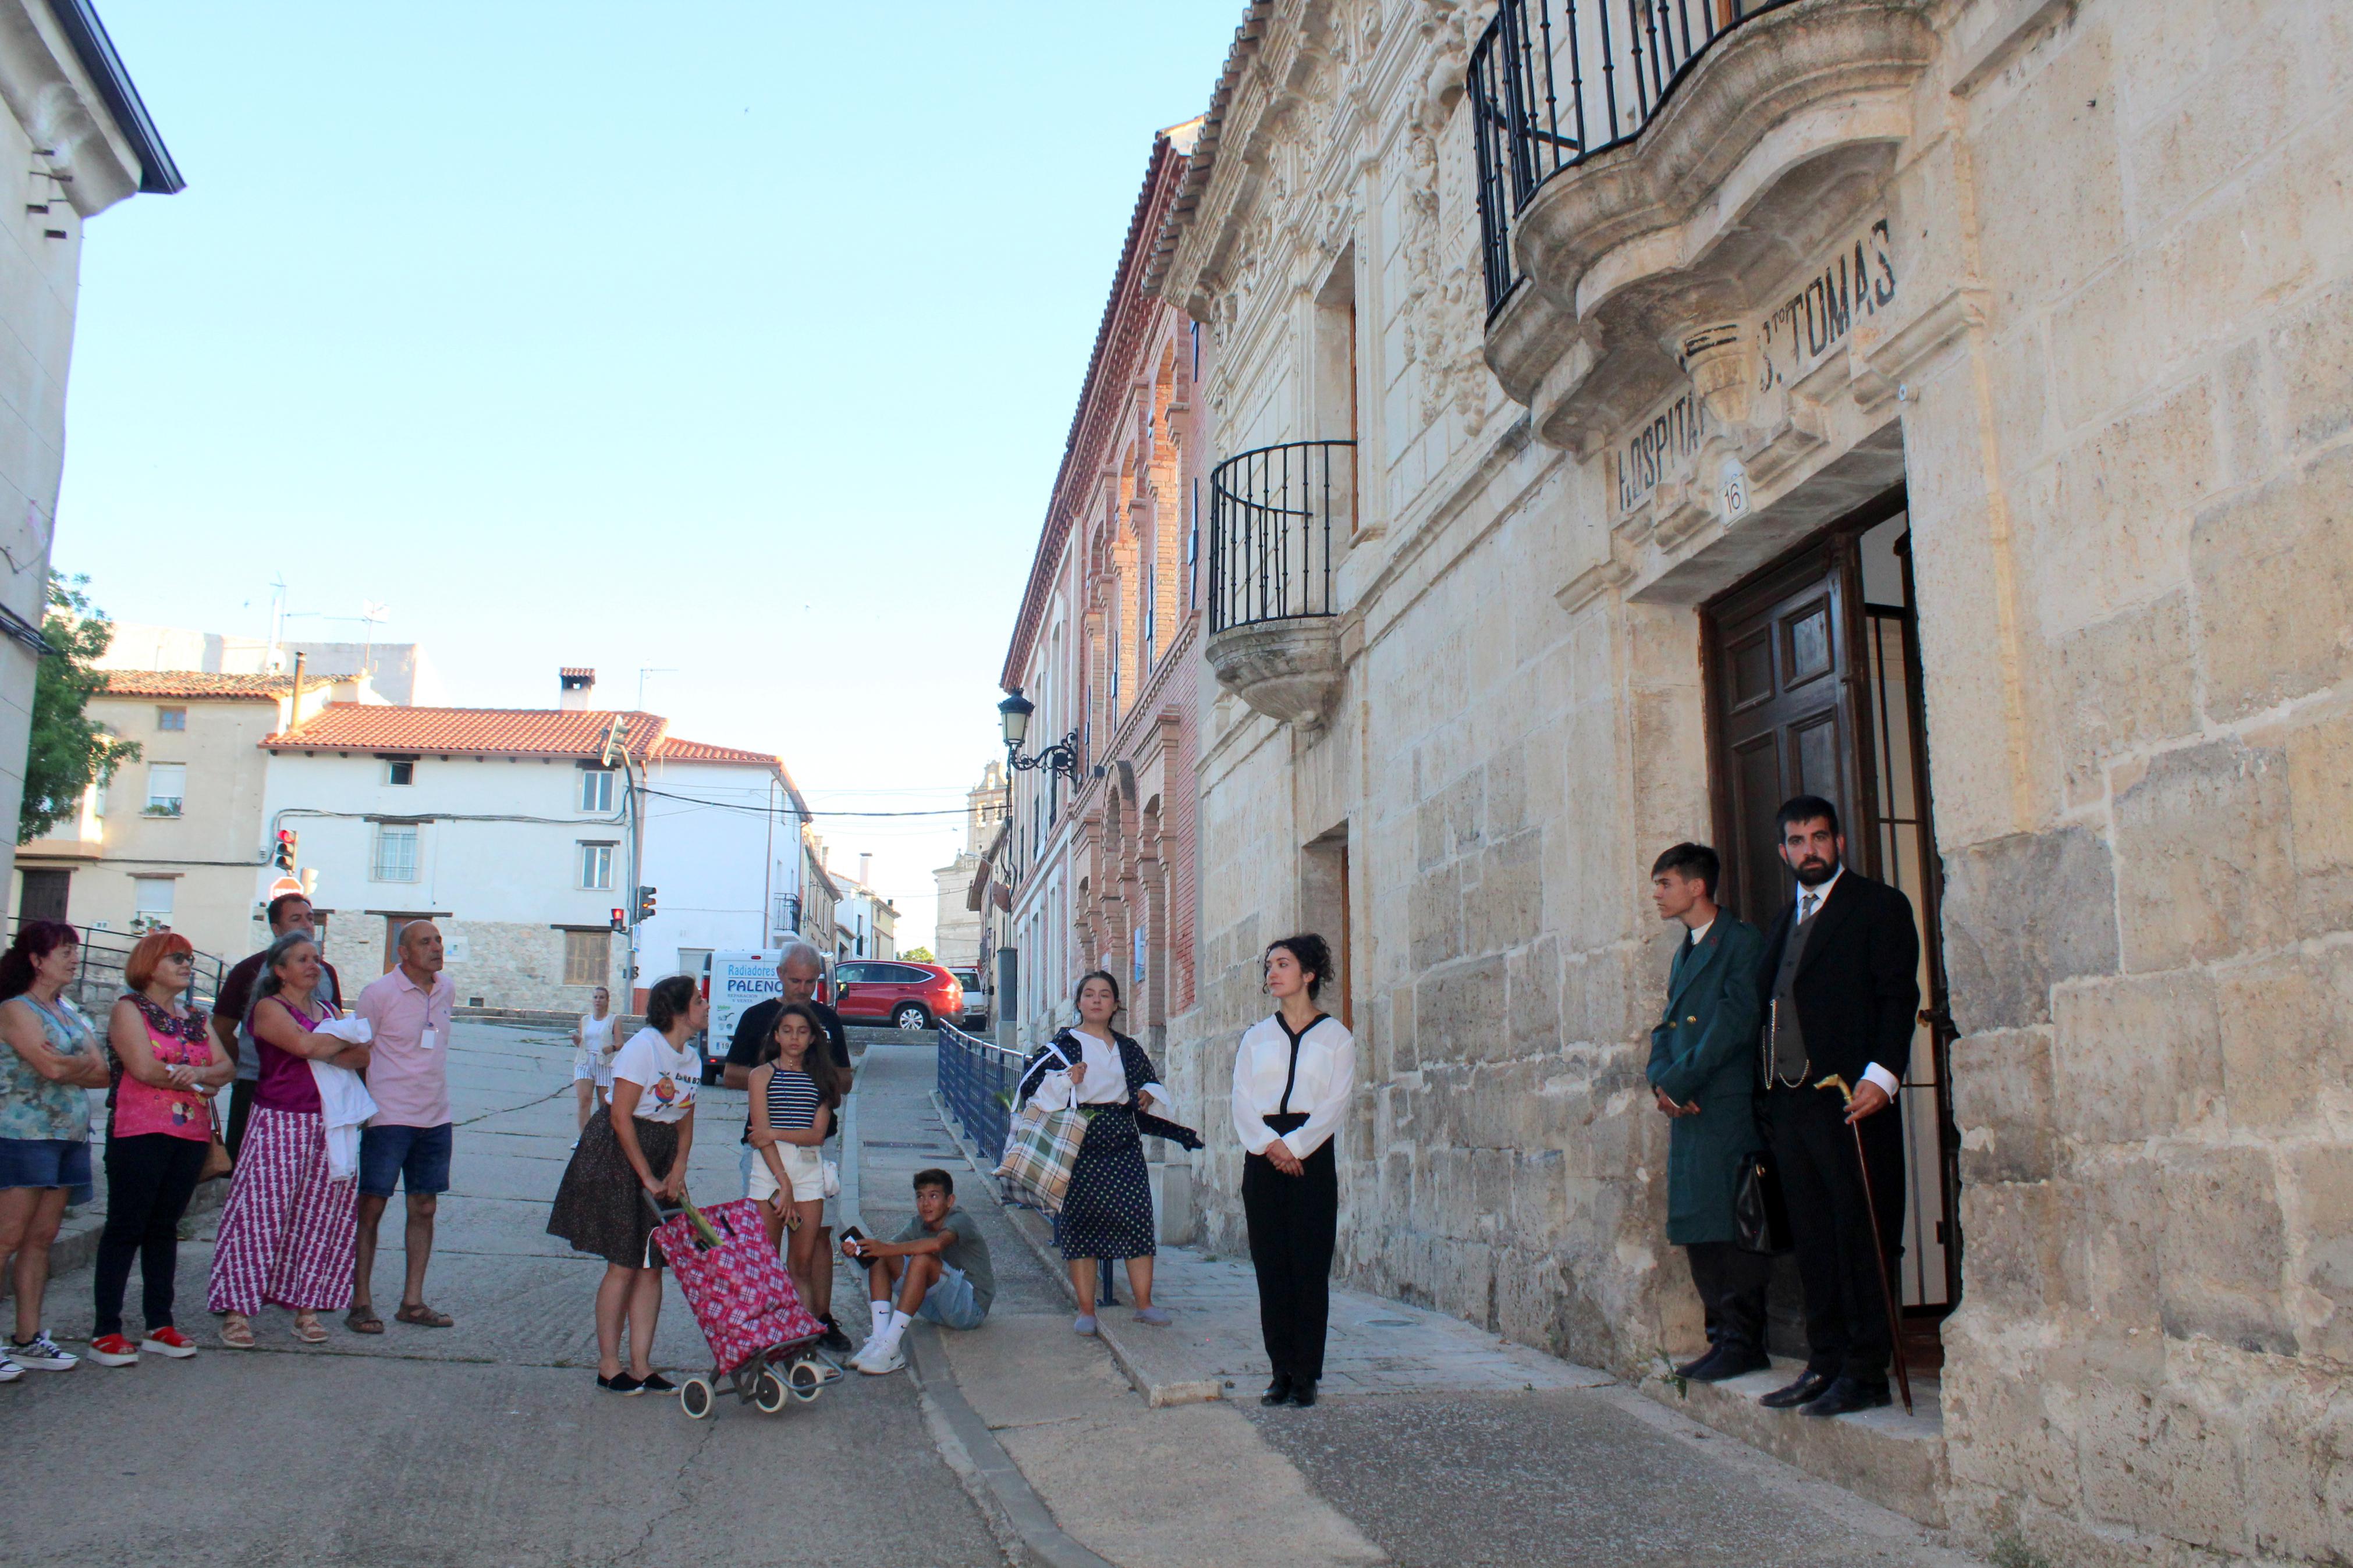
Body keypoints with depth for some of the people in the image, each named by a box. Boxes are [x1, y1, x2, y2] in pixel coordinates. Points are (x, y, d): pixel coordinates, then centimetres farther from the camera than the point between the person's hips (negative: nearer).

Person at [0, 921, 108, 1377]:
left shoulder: (71, 1012, 16)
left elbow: (102, 1074, 7)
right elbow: (54, 1068, -19)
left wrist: (66, 1066, -10)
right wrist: (84, 1062, 0)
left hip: (69, 1136, 7)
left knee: (41, 1240, 9)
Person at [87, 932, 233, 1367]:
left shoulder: (195, 1017, 17)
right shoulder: (129, 1010, 0)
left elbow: (227, 1068, 6)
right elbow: (144, 1069, -14)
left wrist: (197, 1072, -15)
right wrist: (201, 1082, -5)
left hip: (191, 1134, 6)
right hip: (140, 1132, -6)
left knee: (165, 1227, 9)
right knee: (125, 1228, -3)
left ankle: (159, 1325, 14)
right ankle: (106, 1331, 0)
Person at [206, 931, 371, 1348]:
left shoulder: (329, 1011, 18)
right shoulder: (269, 1008, 0)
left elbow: (363, 1058, 3)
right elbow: (305, 1045, -17)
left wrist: (323, 1051, -14)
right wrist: (346, 1039, -1)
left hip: (329, 1125, 5)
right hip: (279, 1124, -5)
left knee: (321, 1217, 4)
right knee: (260, 1213, -6)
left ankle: (306, 1307, 12)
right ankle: (237, 1310, 1)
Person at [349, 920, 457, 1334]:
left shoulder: (447, 990, 9)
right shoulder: (378, 993, -8)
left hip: (436, 1119, 6)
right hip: (388, 1118, -6)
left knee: (424, 1209, 8)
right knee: (371, 1207, -1)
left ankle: (412, 1301, 16)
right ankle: (360, 1303, 6)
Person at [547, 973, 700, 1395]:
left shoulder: (692, 1060, 7)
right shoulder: (644, 1047, -16)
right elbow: (621, 1118, -18)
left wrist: (677, 1172, -4)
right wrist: (647, 1178, -15)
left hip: (661, 1160, 7)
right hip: (617, 1155, -7)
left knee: (652, 1265, 5)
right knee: (624, 1265, -4)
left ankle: (641, 1366, 12)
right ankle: (608, 1365, 8)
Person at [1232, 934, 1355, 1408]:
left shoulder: (1336, 1036, 5)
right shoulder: (1256, 1036, 14)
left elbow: (1335, 1104, -4)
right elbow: (1242, 1101, 5)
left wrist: (1293, 1146, -14)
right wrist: (1269, 1145, -11)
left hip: (1311, 1157, -3)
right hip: (1262, 1158, 3)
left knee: (1309, 1267, -4)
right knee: (1271, 1267, 2)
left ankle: (1306, 1374, 1)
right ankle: (1281, 1372, 8)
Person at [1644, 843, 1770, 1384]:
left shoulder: (1743, 940, -6)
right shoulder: (1683, 952, 21)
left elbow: (1734, 1022, -14)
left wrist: (1679, 1081, -13)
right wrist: (1660, 1081, -1)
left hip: (1728, 1109, -8)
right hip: (1687, 1112, 9)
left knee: (1732, 1226, -6)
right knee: (1696, 1229, 10)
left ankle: (1745, 1341, 2)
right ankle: (1723, 1335, 18)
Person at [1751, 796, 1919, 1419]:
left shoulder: (1878, 906, 0)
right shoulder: (1786, 922, 21)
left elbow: (1898, 998, -8)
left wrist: (1882, 1075, -20)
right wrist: (1770, 1098, 10)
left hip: (1850, 1101, -7)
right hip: (1791, 1105, 7)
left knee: (1862, 1240, -2)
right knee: (1814, 1244, 10)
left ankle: (1866, 1373, 4)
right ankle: (1825, 1364, 17)